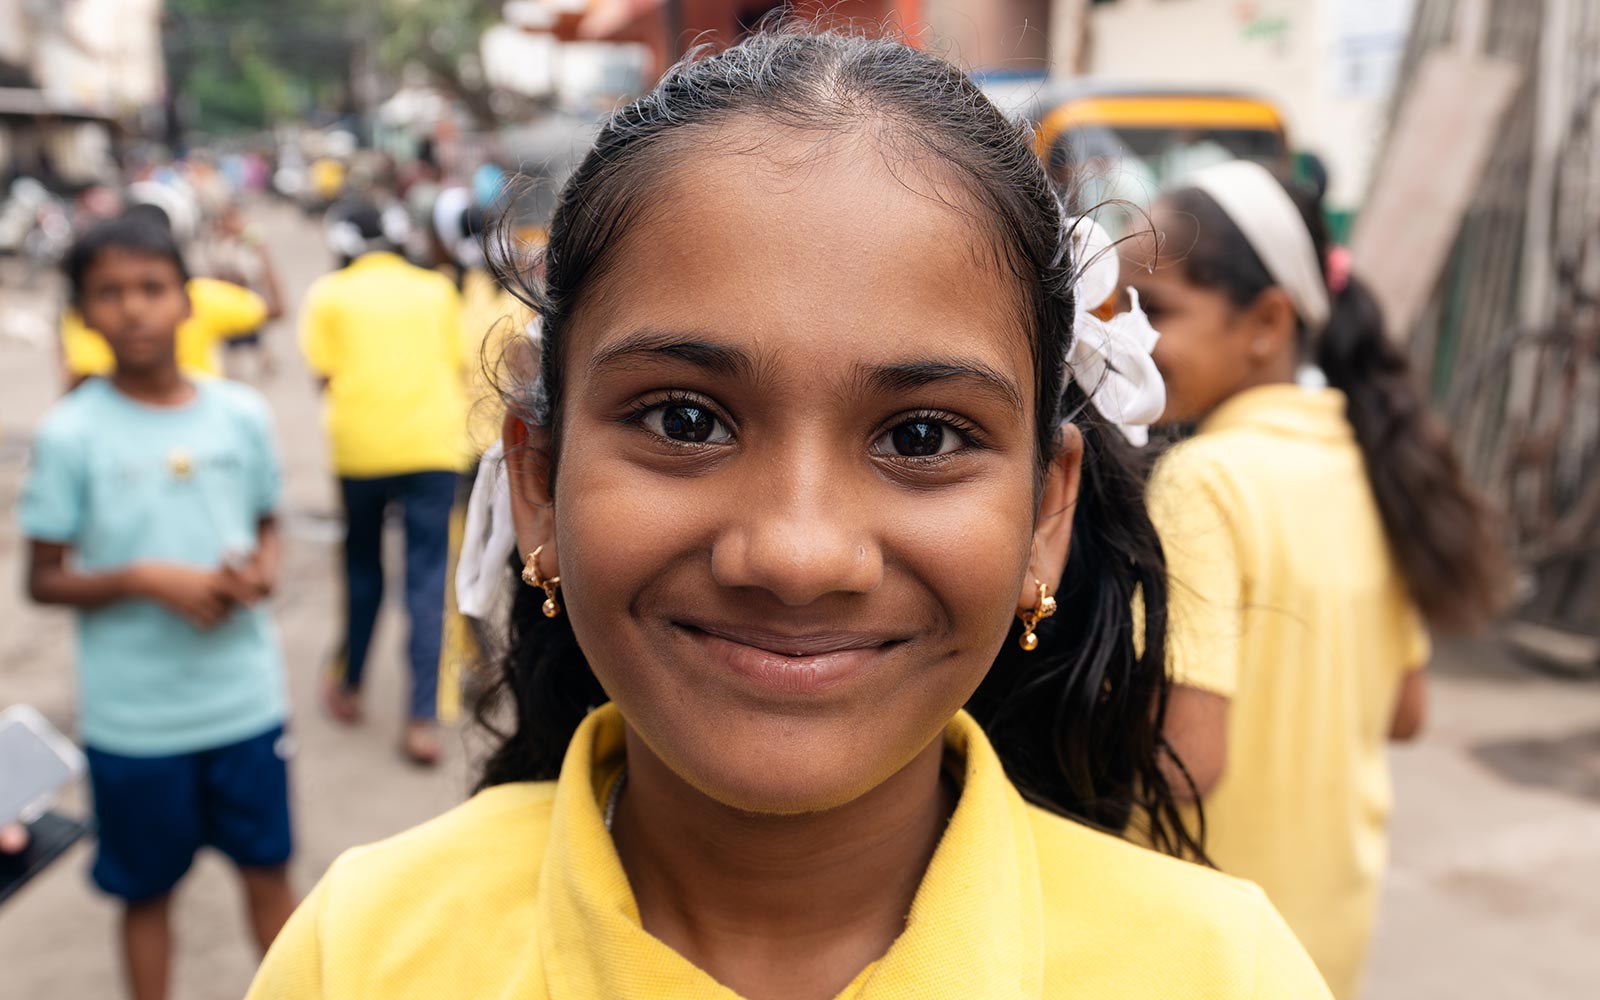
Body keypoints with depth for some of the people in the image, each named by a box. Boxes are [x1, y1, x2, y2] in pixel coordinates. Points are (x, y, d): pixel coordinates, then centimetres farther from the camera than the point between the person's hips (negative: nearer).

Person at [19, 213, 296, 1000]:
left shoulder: (243, 414, -1)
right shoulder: (70, 433, -8)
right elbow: (43, 580, -4)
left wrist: (260, 570, -9)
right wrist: (144, 580, -19)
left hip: (246, 697, 2)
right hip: (133, 718, -2)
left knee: (269, 867, 14)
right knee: (147, 889, 13)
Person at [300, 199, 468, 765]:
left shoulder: (330, 293, 6)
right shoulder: (436, 289, 11)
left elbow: (324, 373, 0)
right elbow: (459, 367, 11)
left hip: (360, 443, 0)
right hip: (433, 442, 0)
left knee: (362, 565, 20)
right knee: (426, 577, -1)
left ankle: (348, 685, 33)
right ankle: (423, 719, -7)